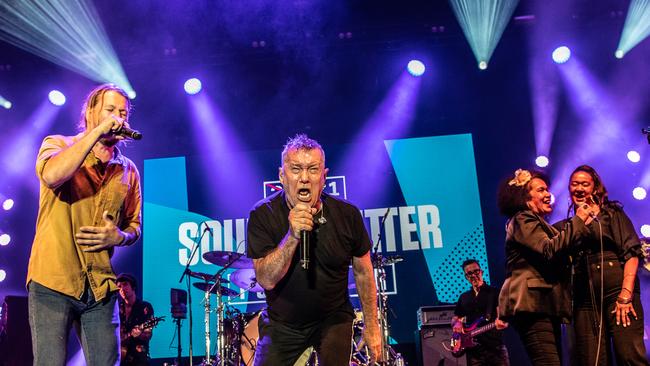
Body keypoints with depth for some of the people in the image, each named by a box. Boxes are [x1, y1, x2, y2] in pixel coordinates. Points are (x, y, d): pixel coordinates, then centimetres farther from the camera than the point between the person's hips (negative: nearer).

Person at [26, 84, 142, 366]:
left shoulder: (128, 171, 12)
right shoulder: (57, 145, 3)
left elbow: (134, 226, 18)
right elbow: (51, 175, -22)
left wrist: (119, 236, -5)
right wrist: (97, 131, -18)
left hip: (101, 288, 4)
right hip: (53, 280, -3)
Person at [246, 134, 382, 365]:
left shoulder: (347, 215, -13)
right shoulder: (263, 214, -16)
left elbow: (363, 272, 1)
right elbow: (267, 280, -23)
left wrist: (371, 326, 3)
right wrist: (292, 236, -36)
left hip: (333, 318, 0)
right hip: (281, 322, 0)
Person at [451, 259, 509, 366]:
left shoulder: (494, 292, 6)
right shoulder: (464, 297, 18)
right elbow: (455, 318, 23)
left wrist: (502, 321, -29)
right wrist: (457, 323, -1)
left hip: (495, 345, -3)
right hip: (473, 348, 4)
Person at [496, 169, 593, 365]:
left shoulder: (538, 224, 27)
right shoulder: (523, 220, -5)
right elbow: (549, 250, -19)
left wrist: (583, 224, 21)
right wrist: (578, 221, -12)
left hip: (544, 304, 11)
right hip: (533, 304, -11)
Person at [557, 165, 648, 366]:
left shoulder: (611, 213, 11)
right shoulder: (566, 225, 20)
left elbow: (631, 252, -2)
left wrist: (626, 294, -14)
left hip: (617, 288, -3)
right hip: (585, 298, 3)